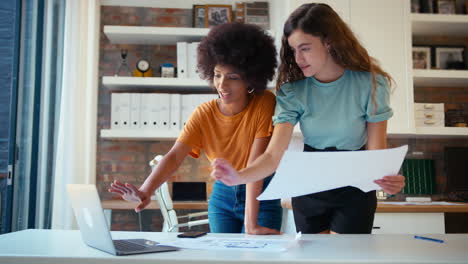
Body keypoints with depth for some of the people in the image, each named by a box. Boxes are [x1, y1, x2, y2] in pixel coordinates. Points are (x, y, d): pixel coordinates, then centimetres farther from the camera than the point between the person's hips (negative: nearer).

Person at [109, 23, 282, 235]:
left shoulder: (264, 104, -17)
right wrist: (146, 191, -40)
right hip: (222, 195, 3)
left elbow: (256, 163, -25)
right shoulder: (204, 113, -9)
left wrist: (251, 223, -30)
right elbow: (175, 155, -21)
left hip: (261, 196, -3)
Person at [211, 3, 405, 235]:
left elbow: (376, 151, -15)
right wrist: (238, 177, -40)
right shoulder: (292, 90, -14)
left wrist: (388, 178, -37)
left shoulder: (370, 84, -16)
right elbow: (274, 155, -21)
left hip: (354, 192, -1)